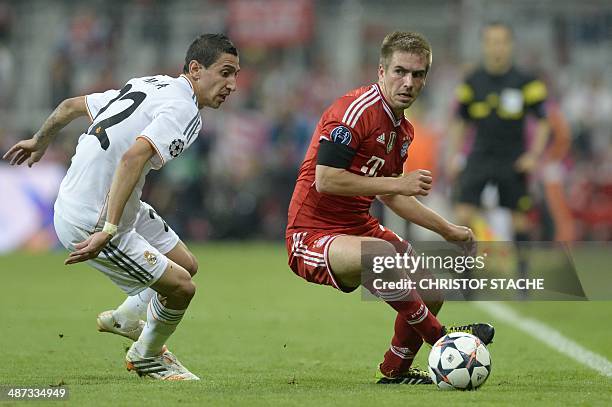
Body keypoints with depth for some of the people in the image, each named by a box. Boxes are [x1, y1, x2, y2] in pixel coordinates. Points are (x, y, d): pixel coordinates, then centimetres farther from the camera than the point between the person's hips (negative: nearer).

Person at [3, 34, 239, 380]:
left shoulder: (149, 86, 9)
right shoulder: (184, 111, -19)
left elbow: (71, 106, 19)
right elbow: (132, 159, -35)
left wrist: (40, 141, 38)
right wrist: (107, 232, -38)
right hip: (92, 223, -10)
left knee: (186, 264, 19)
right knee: (181, 287, -3)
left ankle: (126, 318, 43)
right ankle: (146, 357, 23)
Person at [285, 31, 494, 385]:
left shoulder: (403, 129, 10)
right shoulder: (355, 111, -19)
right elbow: (325, 180, -27)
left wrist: (448, 230, 21)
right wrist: (398, 184, -24)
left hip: (359, 225, 10)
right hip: (312, 234, -10)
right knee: (382, 255, -37)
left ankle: (395, 370, 28)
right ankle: (439, 337, -18)